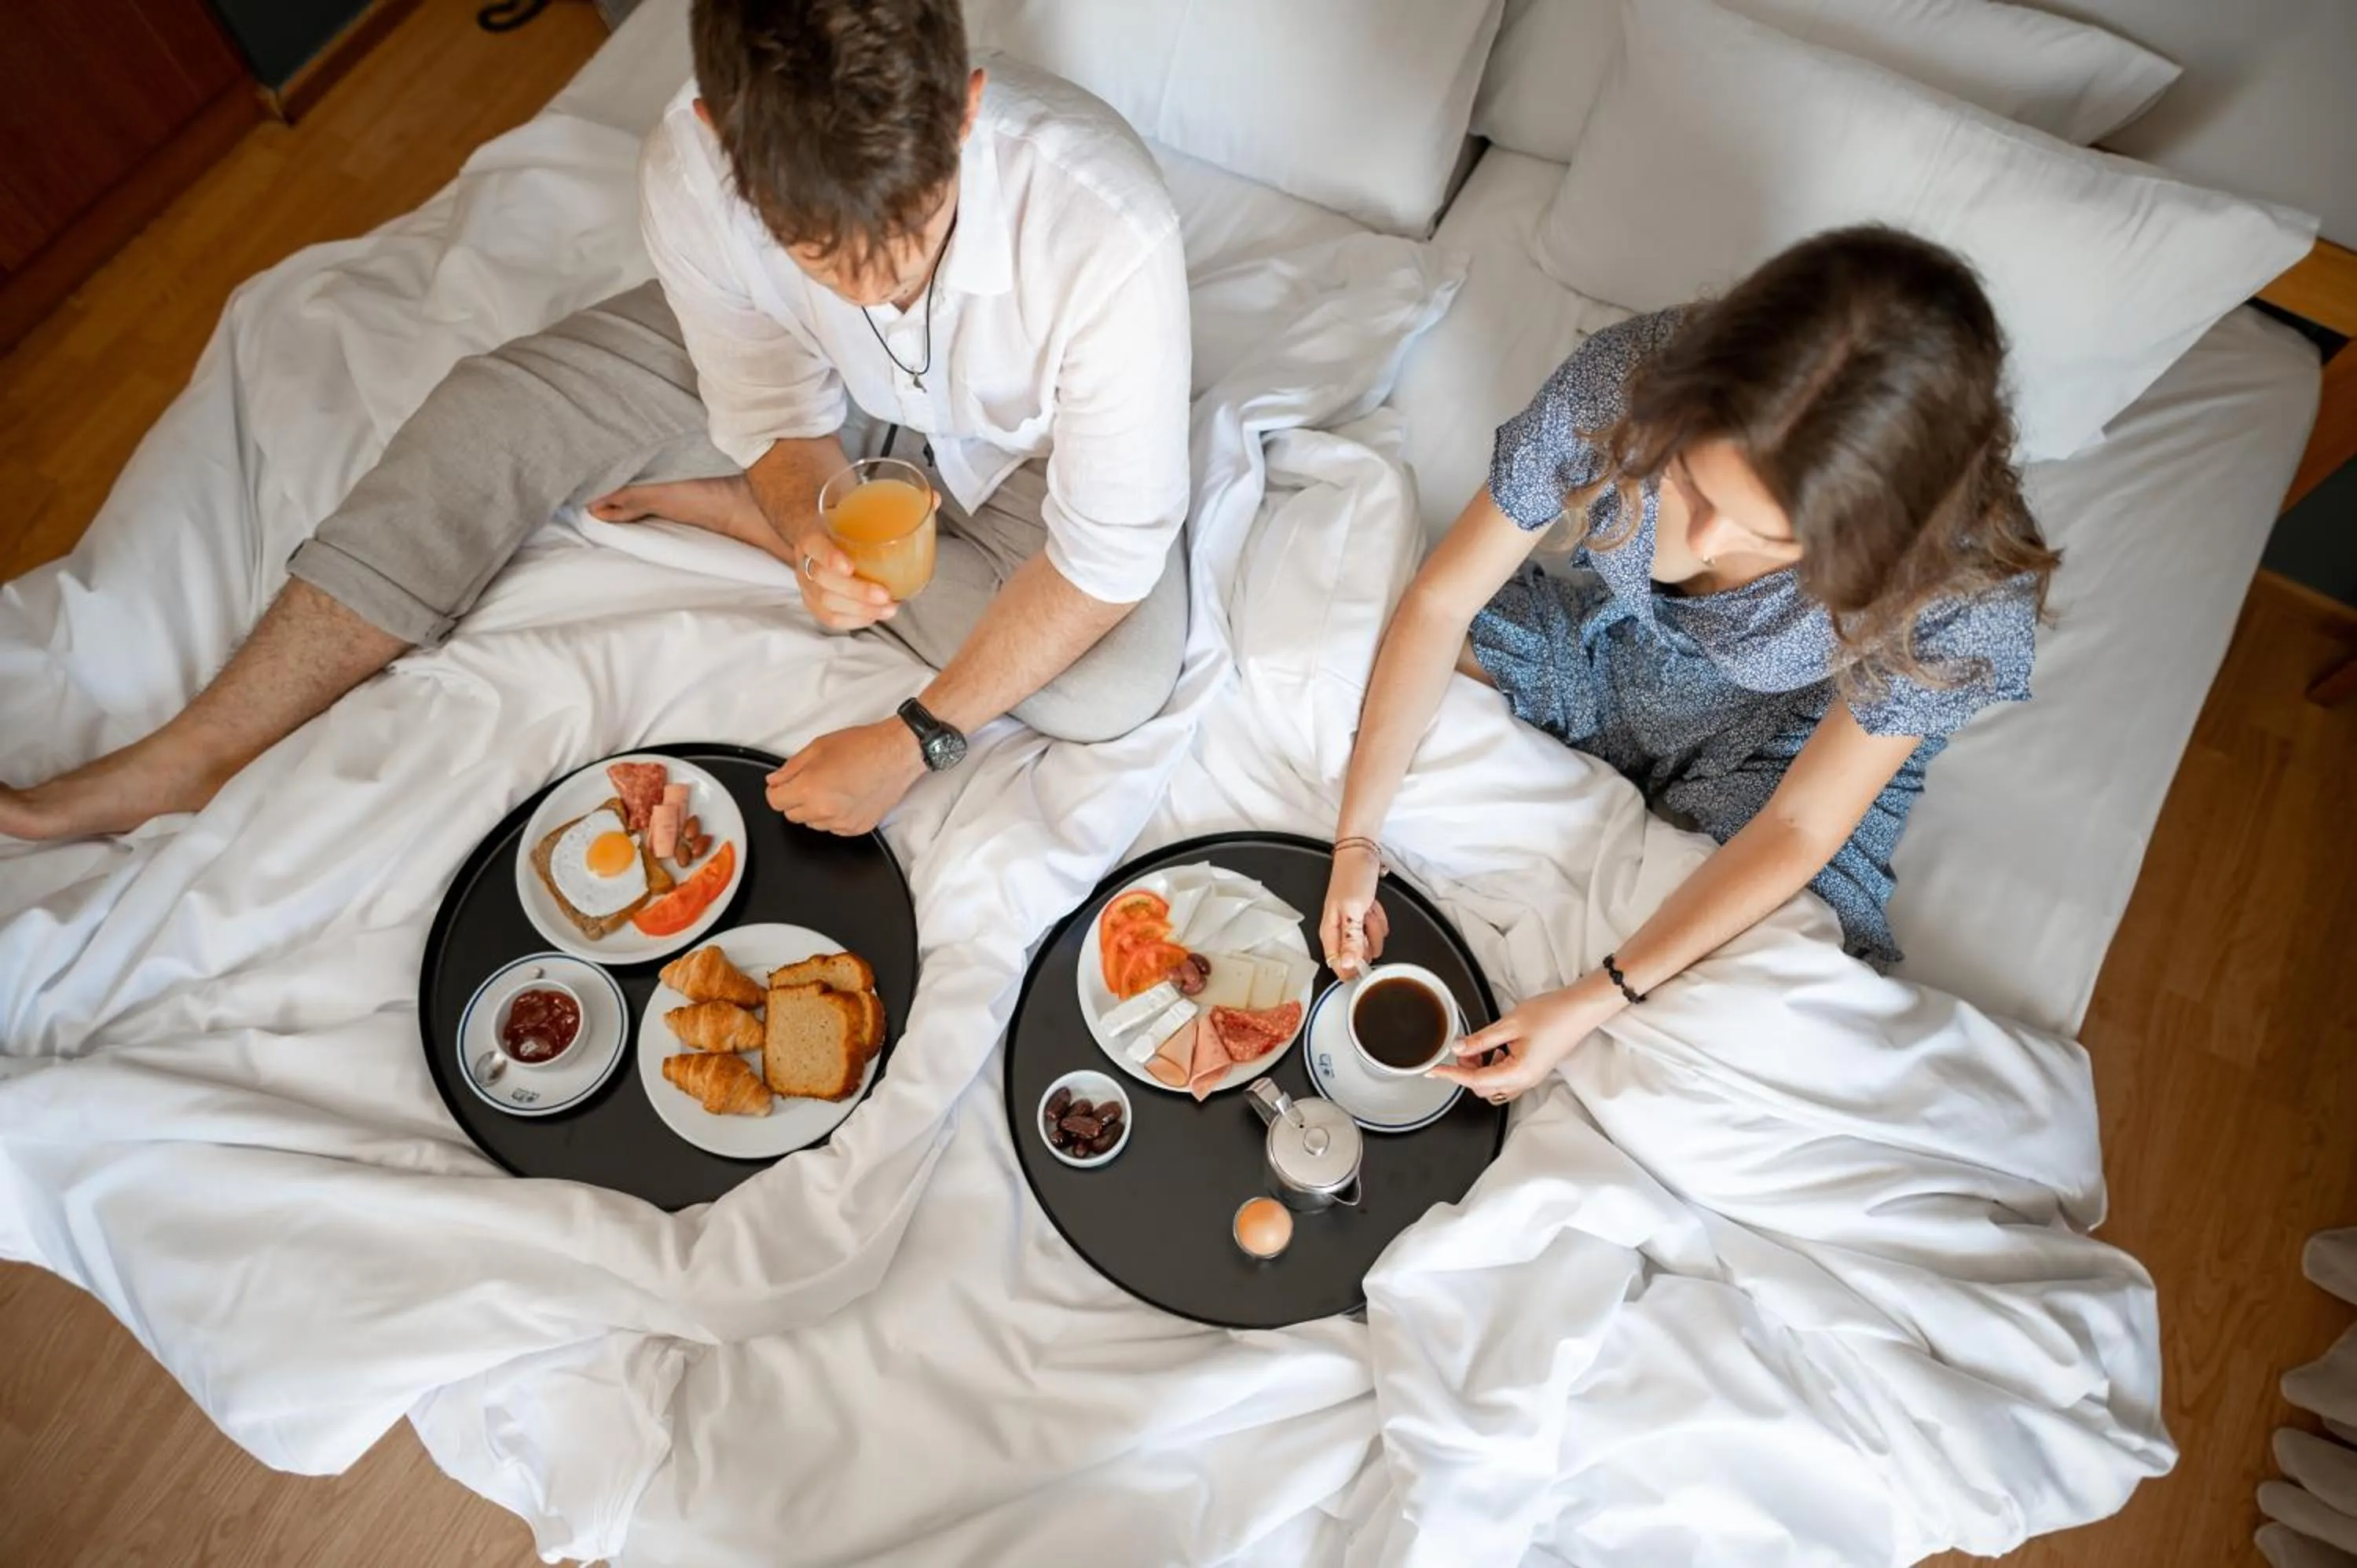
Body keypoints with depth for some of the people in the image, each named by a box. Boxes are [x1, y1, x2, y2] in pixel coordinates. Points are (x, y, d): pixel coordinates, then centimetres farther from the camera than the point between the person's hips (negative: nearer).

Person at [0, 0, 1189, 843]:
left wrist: (920, 739, -32)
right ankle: (198, 758, -1)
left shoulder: (1106, 231, -40)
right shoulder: (690, 170, -30)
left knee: (1116, 683, -30)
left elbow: (1109, 555, -32)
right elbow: (780, 412, -15)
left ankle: (697, 498, -11)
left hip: (1018, 446, -1)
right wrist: (815, 536, -38)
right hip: (833, 395, 2)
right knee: (498, 410, -11)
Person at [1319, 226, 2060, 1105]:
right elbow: (1440, 602, -22)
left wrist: (1593, 1002, -30)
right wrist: (1356, 842, -23)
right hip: (1605, 637, 2)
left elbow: (1797, 827, -24)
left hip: (1780, 740, -1)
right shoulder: (1622, 381, -33)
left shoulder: (1968, 590, -36)